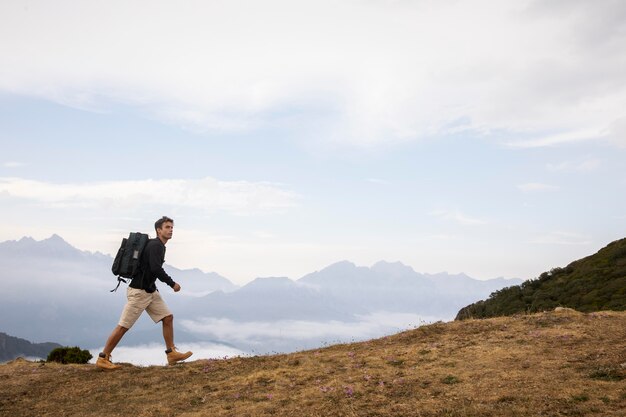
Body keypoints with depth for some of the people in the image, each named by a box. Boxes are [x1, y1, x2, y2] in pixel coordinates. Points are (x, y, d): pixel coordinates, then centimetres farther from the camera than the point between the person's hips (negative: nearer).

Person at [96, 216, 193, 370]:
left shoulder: (159, 246, 13)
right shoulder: (155, 245, -16)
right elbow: (156, 269, -27)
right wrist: (172, 284, -18)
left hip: (151, 291, 10)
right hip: (138, 292, -10)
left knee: (168, 317, 4)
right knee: (123, 326, -4)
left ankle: (172, 354, 9)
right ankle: (103, 358, 8)